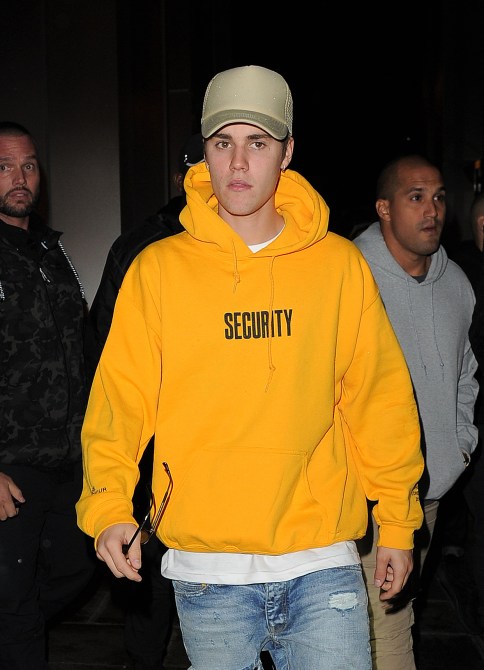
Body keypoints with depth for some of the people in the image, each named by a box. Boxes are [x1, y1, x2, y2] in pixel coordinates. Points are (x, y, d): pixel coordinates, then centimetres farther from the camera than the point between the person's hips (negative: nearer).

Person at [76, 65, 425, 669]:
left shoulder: (339, 264, 1)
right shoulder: (157, 269, -1)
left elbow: (379, 397, 5)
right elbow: (120, 398, -1)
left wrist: (397, 521, 7)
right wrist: (108, 507, -14)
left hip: (321, 559, 0)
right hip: (204, 566, 0)